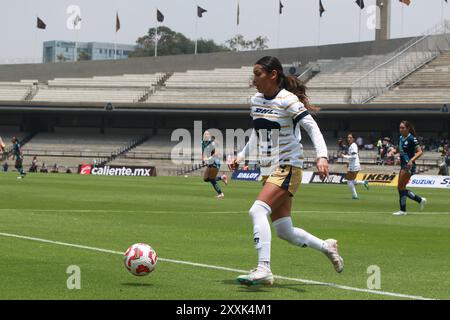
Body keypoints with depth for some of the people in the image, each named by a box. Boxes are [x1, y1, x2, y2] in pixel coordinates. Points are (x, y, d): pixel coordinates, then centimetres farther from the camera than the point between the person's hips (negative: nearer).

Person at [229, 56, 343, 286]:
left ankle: (263, 269, -29)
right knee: (284, 231, 8)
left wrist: (322, 156, -31)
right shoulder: (256, 100, 9)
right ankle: (326, 246, 30)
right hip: (268, 171, 8)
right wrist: (242, 155, 12)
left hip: (287, 169, -8)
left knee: (257, 210, -27)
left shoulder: (288, 100, -13)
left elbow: (312, 128, -17)